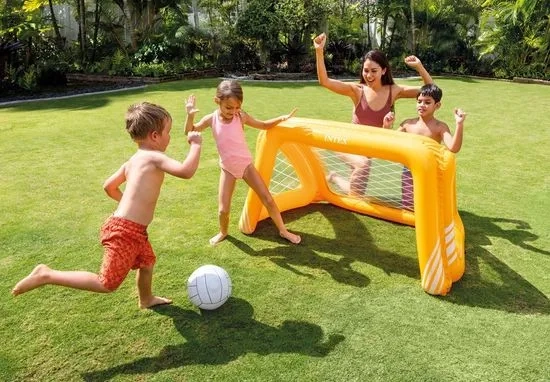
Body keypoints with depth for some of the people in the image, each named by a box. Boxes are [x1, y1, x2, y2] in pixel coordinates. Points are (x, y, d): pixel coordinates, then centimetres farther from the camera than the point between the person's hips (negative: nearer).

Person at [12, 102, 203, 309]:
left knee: (147, 261, 29)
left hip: (132, 230, 10)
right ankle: (47, 275, 4)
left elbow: (109, 186, 22)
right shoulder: (155, 157, -16)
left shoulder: (132, 161, 12)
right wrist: (196, 144, -17)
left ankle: (146, 299, 53)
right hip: (125, 232, -10)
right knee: (107, 284, -1)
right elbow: (186, 171, -31)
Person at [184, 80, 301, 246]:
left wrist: (281, 118, -16)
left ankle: (283, 231, 19)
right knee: (223, 209, -1)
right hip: (228, 169, 0)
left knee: (268, 200, 0)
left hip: (246, 165, 0)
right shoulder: (211, 119, -11)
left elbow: (264, 125, 1)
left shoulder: (241, 117, -12)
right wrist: (190, 115, -20)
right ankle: (223, 232, 32)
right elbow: (190, 132, -1)